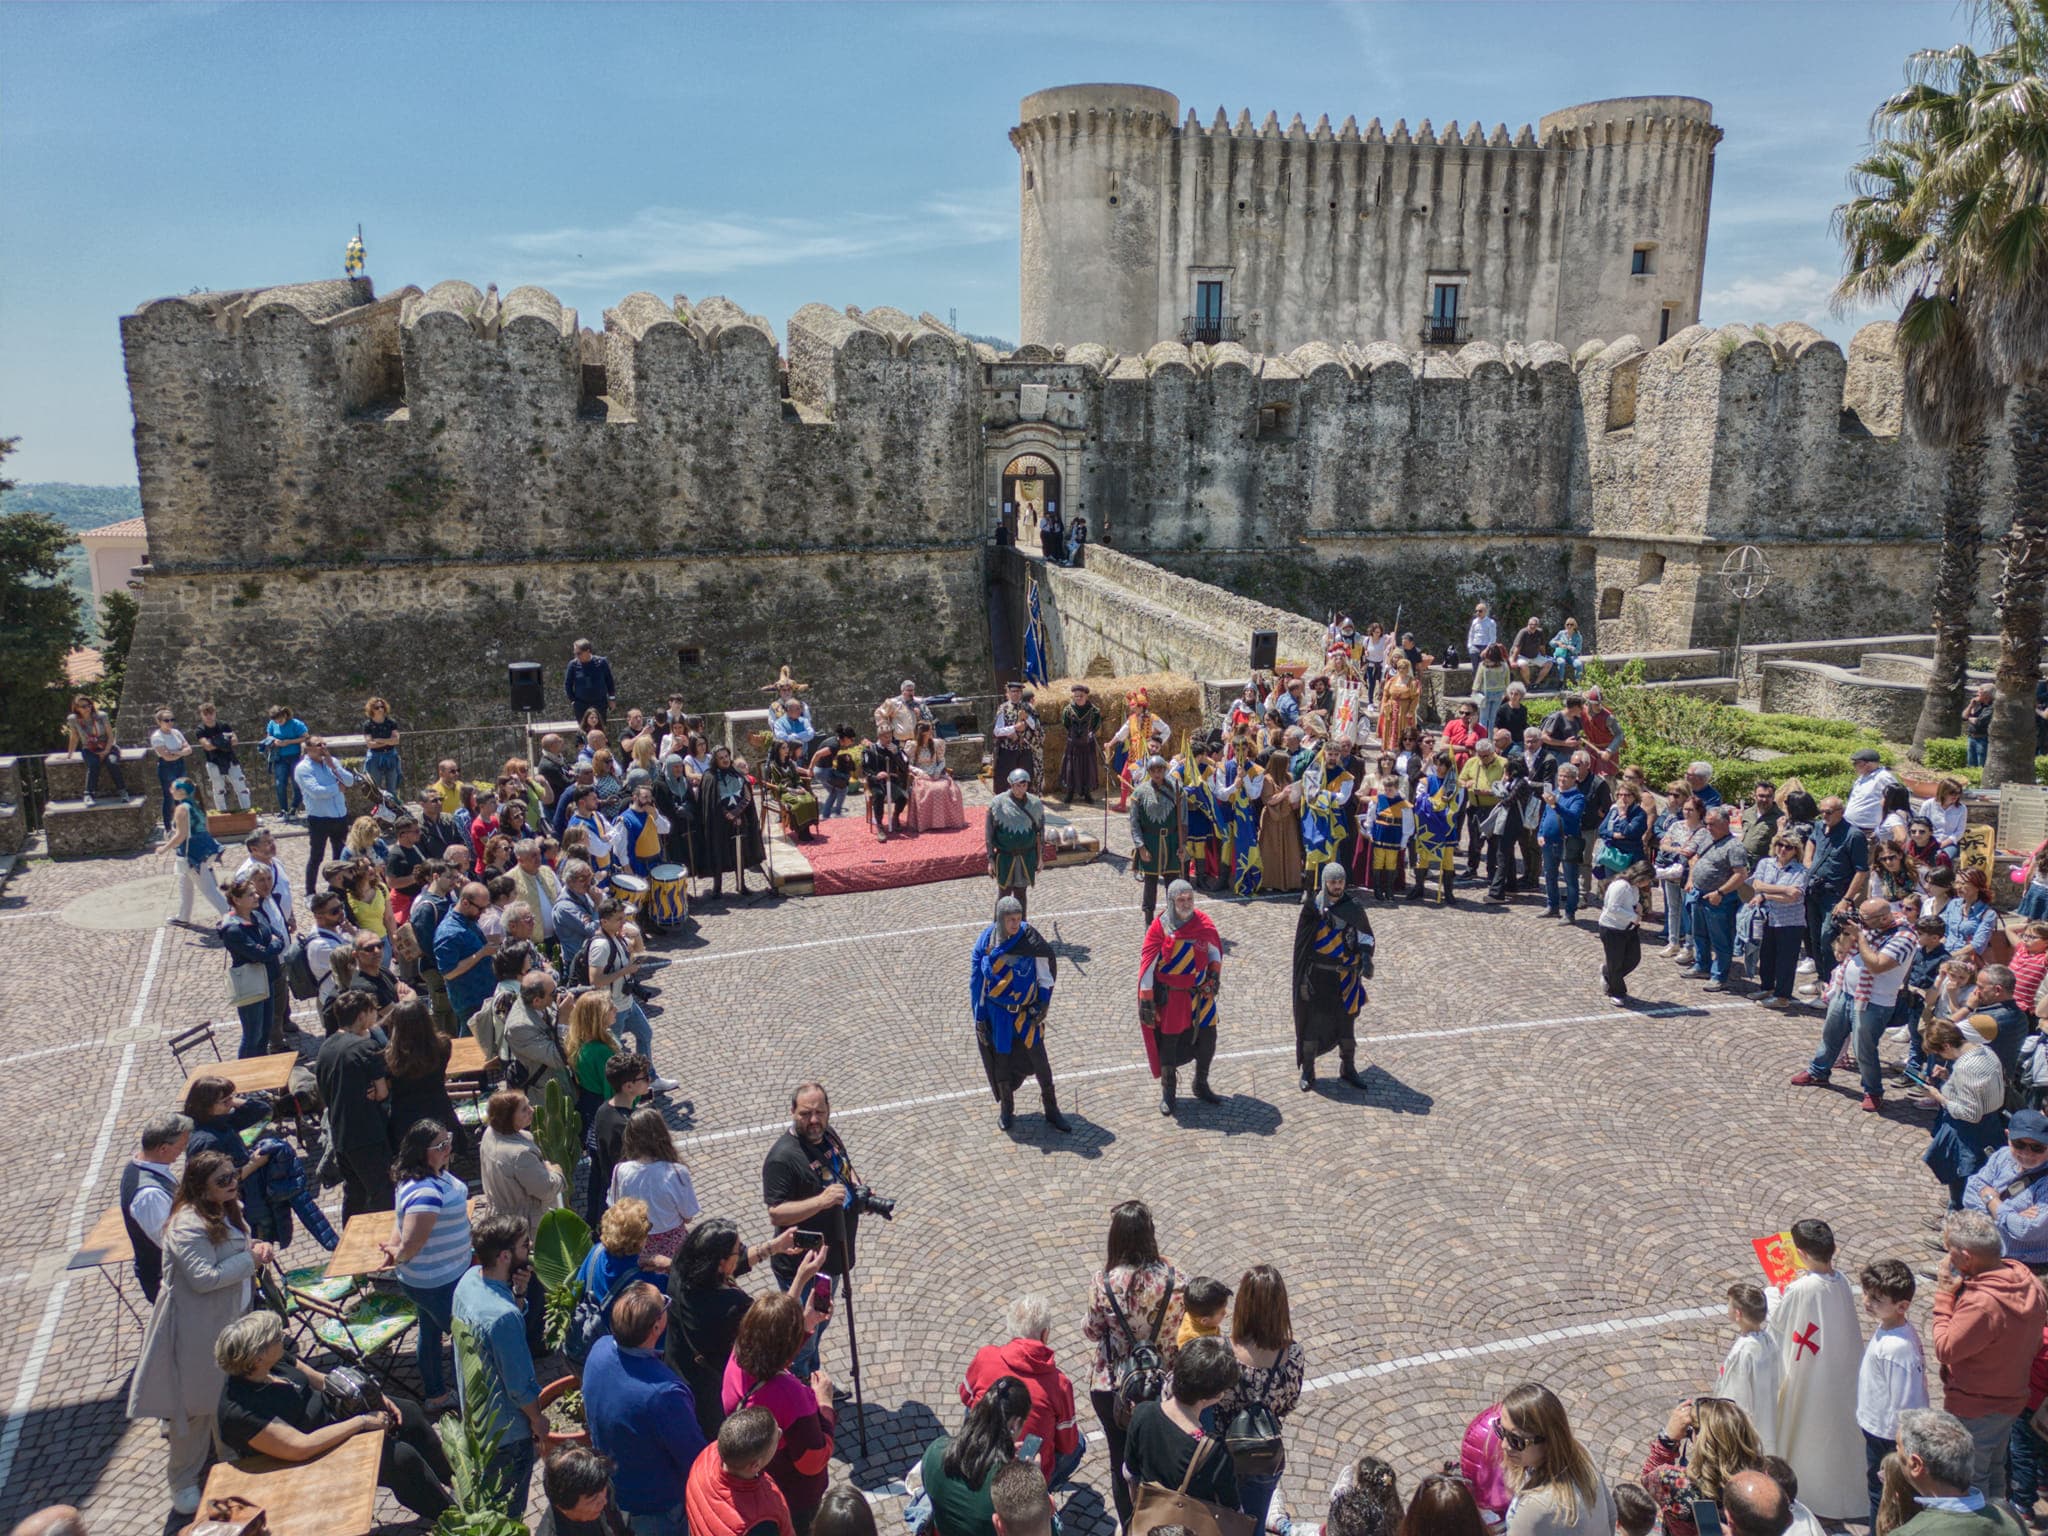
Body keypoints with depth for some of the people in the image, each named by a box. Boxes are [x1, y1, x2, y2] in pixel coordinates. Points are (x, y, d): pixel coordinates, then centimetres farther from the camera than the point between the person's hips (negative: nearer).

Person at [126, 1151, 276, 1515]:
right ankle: (183, 1481, 23)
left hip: (230, 1319, 8)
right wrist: (250, 1259, -22)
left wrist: (257, 1250, -4)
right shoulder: (188, 1225, -25)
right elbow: (204, 1278, -31)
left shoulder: (230, 1211, 3)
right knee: (193, 1406, 5)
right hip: (196, 1329, -8)